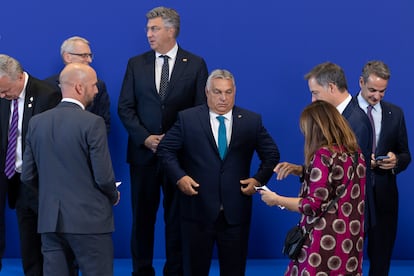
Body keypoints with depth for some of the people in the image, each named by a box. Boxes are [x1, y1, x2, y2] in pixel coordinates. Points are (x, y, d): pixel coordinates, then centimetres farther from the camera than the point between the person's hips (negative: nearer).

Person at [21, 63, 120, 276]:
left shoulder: (37, 122, 5)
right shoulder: (92, 123, -12)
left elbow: (27, 176, 8)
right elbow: (103, 176, -13)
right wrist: (113, 196, 8)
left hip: (49, 218, 5)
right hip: (89, 219, -5)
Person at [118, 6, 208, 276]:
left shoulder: (195, 64, 1)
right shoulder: (136, 64, 6)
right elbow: (125, 107, 4)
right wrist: (144, 137, -9)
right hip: (143, 152, 2)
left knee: (177, 217, 5)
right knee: (142, 216, 6)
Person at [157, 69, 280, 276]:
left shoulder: (252, 121, 3)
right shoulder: (187, 119, -1)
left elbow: (271, 154, 11)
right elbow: (165, 149, 4)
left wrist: (259, 179, -4)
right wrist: (179, 177, -9)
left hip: (236, 212, 1)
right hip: (198, 210, -1)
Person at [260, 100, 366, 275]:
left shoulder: (324, 154, -15)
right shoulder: (356, 153, 8)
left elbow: (314, 205, -17)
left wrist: (276, 200, -6)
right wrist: (297, 171, 20)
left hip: (324, 242, -8)